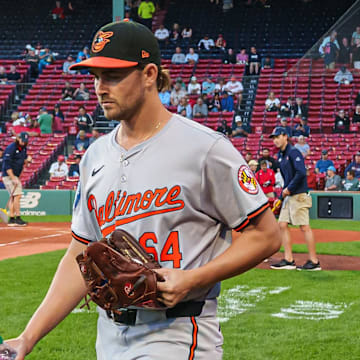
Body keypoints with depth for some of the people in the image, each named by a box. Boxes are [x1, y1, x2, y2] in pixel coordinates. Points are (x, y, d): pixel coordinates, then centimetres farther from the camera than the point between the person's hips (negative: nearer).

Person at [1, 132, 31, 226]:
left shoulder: (23, 148, 10)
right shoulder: (11, 148, -16)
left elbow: (23, 163, 21)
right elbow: (7, 165, -21)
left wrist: (27, 160, -3)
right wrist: (13, 178, -25)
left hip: (15, 176, 9)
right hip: (9, 175, -9)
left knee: (13, 197, 9)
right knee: (17, 195, -14)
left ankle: (11, 219, 12)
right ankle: (18, 218, -14)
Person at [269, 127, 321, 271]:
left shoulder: (293, 152, -11)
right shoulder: (280, 155, 17)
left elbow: (301, 173, -21)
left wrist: (289, 189, -16)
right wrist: (281, 195, 16)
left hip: (299, 195, -10)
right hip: (288, 196, 10)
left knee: (304, 227, -8)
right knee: (282, 225, 5)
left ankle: (314, 261, -4)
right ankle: (288, 260, 9)